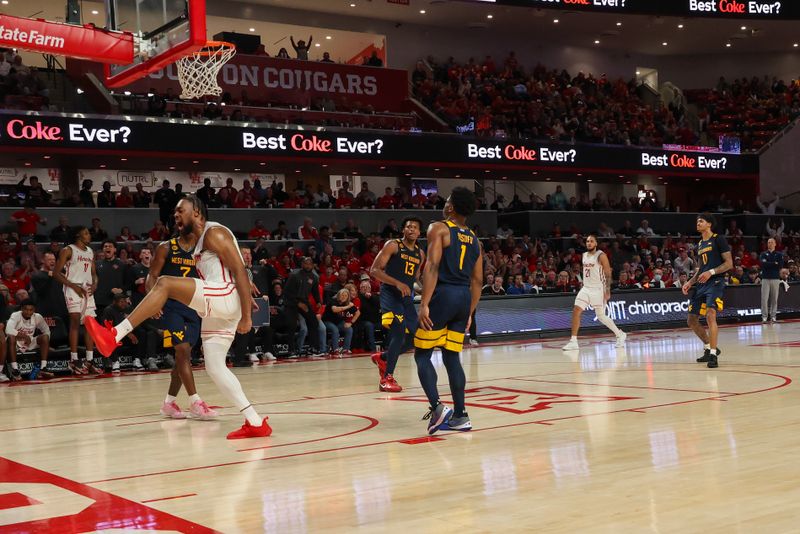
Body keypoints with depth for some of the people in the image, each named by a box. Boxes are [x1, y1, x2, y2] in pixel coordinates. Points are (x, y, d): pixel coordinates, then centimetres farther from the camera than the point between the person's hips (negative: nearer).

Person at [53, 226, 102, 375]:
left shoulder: (90, 251, 17)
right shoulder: (68, 250, -3)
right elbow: (56, 273, -8)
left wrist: (95, 284, 1)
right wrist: (74, 286, -16)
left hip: (88, 290, 7)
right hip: (73, 288, -7)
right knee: (75, 322, -14)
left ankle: (90, 361, 4)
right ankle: (74, 361, -12)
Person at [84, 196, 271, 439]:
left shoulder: (215, 233, -5)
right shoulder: (200, 241, 25)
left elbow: (240, 271, -13)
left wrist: (246, 316, -18)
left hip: (226, 297, -11)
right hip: (217, 309, 11)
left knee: (165, 283, -21)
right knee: (214, 367, 5)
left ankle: (114, 335, -25)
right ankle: (255, 423, 6)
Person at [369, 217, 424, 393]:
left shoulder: (420, 254, 13)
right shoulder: (393, 246, -7)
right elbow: (374, 270, -15)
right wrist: (397, 283, -24)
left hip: (407, 296, 7)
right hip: (390, 294, -7)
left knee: (413, 338, 7)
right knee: (399, 331, -22)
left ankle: (382, 358, 32)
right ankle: (387, 379, -15)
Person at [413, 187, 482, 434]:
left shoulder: (438, 229, -2)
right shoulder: (474, 240, 16)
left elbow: (432, 267, -14)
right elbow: (477, 280, 16)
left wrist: (424, 303, -17)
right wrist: (469, 314, 21)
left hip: (442, 294, -6)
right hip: (464, 297, 6)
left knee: (422, 354, 2)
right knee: (451, 357, 13)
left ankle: (437, 407, -15)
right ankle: (460, 416, 11)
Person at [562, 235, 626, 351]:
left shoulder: (601, 256, -10)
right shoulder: (584, 255, 11)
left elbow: (608, 274, -12)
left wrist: (607, 291, -17)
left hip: (598, 289, -6)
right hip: (586, 288, 6)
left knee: (601, 316, 1)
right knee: (576, 311, -9)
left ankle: (620, 335, 22)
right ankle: (573, 342, -6)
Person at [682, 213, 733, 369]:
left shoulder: (718, 239, -4)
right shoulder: (699, 244, 19)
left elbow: (729, 263, -9)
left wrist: (711, 272, -21)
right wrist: (690, 282, 11)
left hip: (715, 282, -8)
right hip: (701, 284, 9)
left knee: (710, 315, -25)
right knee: (692, 320, 8)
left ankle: (713, 354, -21)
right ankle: (709, 348, 26)